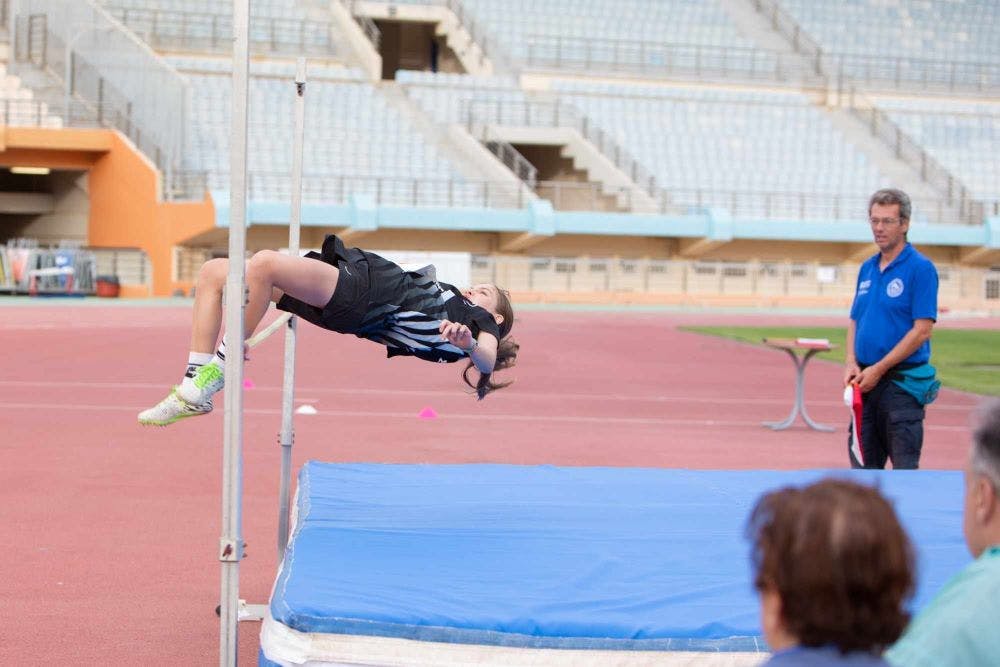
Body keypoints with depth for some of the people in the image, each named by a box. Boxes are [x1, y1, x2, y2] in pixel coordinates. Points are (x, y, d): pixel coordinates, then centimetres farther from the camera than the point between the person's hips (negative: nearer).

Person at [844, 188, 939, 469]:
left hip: (903, 382, -7)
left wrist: (878, 369, -15)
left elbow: (922, 330, -14)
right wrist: (852, 364, 0)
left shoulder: (920, 268, -8)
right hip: (865, 382, 7)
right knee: (862, 466, 10)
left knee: (904, 467, -4)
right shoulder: (867, 268, 13)